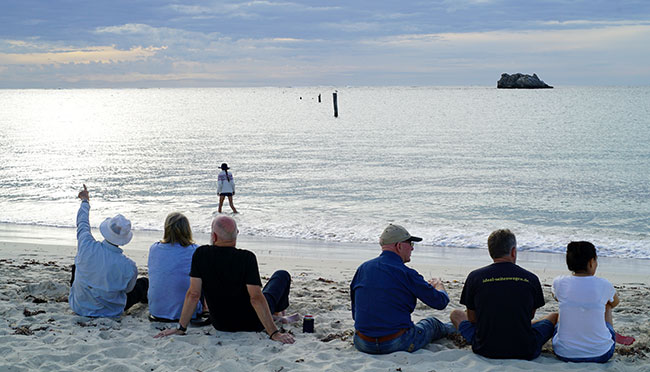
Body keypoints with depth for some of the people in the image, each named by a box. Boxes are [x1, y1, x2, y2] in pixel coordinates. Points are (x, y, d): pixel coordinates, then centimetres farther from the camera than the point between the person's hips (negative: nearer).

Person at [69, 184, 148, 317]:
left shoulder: (87, 246, -25)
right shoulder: (129, 266, -29)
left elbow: (82, 224, -1)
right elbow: (128, 289, -7)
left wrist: (85, 201, 19)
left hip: (79, 306, 2)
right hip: (110, 311, -2)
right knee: (144, 283, 20)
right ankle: (145, 298, 55)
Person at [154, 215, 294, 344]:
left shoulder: (201, 254, -16)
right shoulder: (247, 258, -26)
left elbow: (193, 294, -16)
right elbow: (256, 298, -28)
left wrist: (181, 328, -7)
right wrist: (274, 333, -25)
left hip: (220, 325, 4)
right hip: (252, 324, -3)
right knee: (282, 275, 21)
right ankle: (278, 309, 50)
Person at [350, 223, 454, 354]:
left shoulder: (362, 268, 1)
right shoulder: (407, 274, -14)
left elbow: (355, 314, 9)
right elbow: (440, 302, -3)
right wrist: (438, 285, 21)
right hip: (397, 345, -5)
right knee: (431, 323, 25)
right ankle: (453, 329, 58)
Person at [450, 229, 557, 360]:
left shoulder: (475, 277, -6)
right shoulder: (531, 278, -4)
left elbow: (472, 318, 5)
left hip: (485, 350, 0)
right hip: (525, 353, 0)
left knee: (456, 314, 26)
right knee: (554, 316, 26)